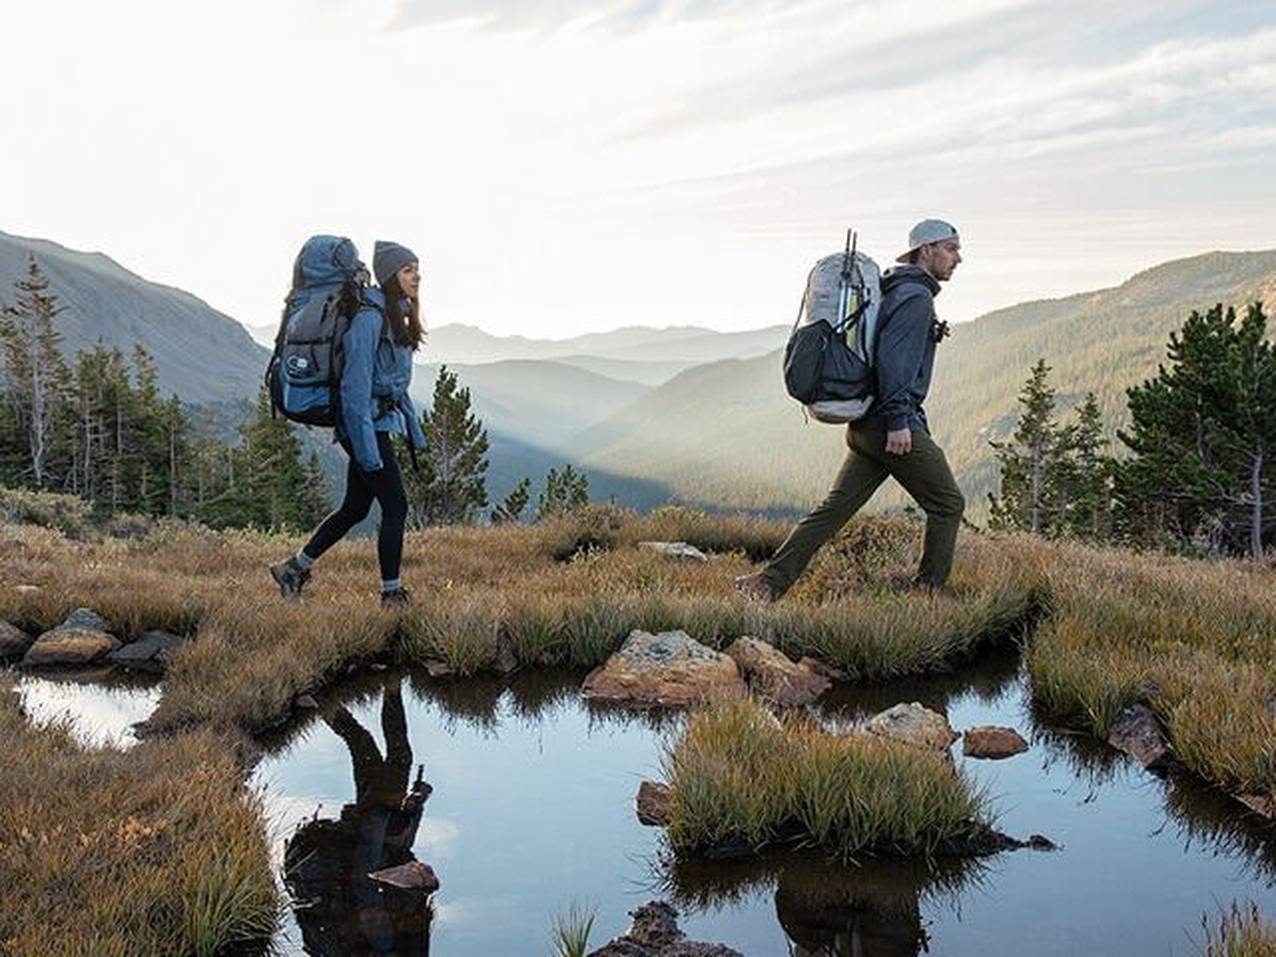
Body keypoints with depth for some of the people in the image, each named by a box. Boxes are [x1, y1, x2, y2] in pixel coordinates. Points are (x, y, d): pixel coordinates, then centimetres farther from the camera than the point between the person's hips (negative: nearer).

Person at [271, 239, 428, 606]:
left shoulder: (396, 318, 14)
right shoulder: (369, 319, -17)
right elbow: (355, 387, -21)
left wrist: (414, 429, 19)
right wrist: (367, 449, -24)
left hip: (381, 421, 10)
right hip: (366, 425, -10)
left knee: (355, 508, 14)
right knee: (395, 506, -5)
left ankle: (295, 568, 25)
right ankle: (392, 592, 5)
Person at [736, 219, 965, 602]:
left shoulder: (894, 291, 21)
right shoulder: (916, 297, -11)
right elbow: (892, 358, -21)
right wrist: (898, 421, -23)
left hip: (865, 424, 9)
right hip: (893, 425, -9)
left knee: (836, 507, 6)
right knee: (948, 504, 4)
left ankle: (770, 581, 2)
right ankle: (928, 591, 10)